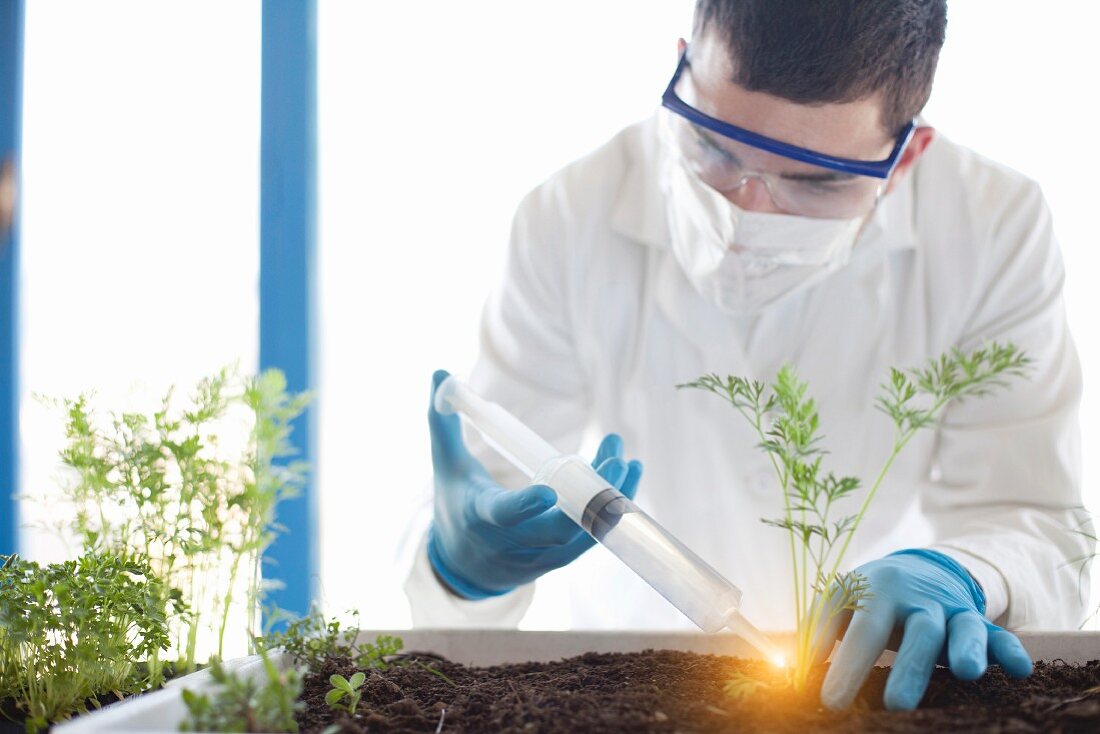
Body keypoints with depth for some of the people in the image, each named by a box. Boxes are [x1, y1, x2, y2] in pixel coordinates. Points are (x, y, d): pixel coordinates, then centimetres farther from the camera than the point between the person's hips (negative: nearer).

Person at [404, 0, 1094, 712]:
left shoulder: (997, 230, -14)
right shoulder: (572, 220, -13)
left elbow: (1034, 525, -14)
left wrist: (948, 580, -35)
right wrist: (461, 564, -33)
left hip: (876, 674, 0)